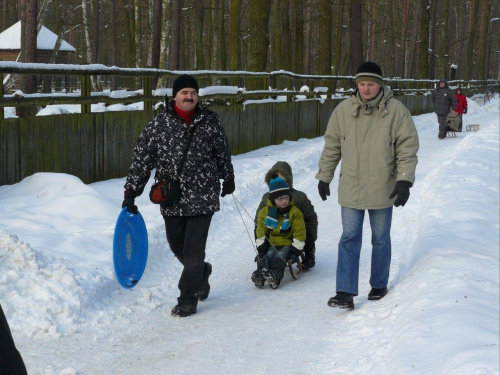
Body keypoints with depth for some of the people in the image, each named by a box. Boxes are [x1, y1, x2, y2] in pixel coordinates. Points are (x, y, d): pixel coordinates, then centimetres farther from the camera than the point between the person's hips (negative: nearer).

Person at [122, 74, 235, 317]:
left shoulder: (209, 122, 1)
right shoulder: (158, 125, -3)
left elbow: (223, 153, 17)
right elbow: (141, 159, -1)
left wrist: (228, 178, 27)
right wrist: (131, 192, -4)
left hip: (203, 198, -1)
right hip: (171, 201, 2)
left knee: (193, 249, -3)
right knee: (177, 247, 12)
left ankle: (187, 299, 9)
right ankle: (202, 272, 42)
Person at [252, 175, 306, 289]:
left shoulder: (295, 212, -1)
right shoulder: (265, 212, 5)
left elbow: (299, 234, -2)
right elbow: (261, 233, 8)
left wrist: (295, 251, -11)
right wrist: (261, 249, -2)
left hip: (287, 244, -2)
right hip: (271, 244, 2)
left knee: (280, 256, -31)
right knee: (268, 255, -28)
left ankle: (275, 276, -56)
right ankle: (259, 275, -50)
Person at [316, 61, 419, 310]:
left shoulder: (396, 111, -8)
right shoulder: (344, 110, -2)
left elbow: (407, 149, -6)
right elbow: (332, 146, 7)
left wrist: (404, 180, -15)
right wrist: (324, 177, 10)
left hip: (382, 190, -1)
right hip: (350, 189, 1)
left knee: (380, 239, 13)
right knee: (349, 239, -1)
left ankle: (379, 286, 29)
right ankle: (345, 293, -1)